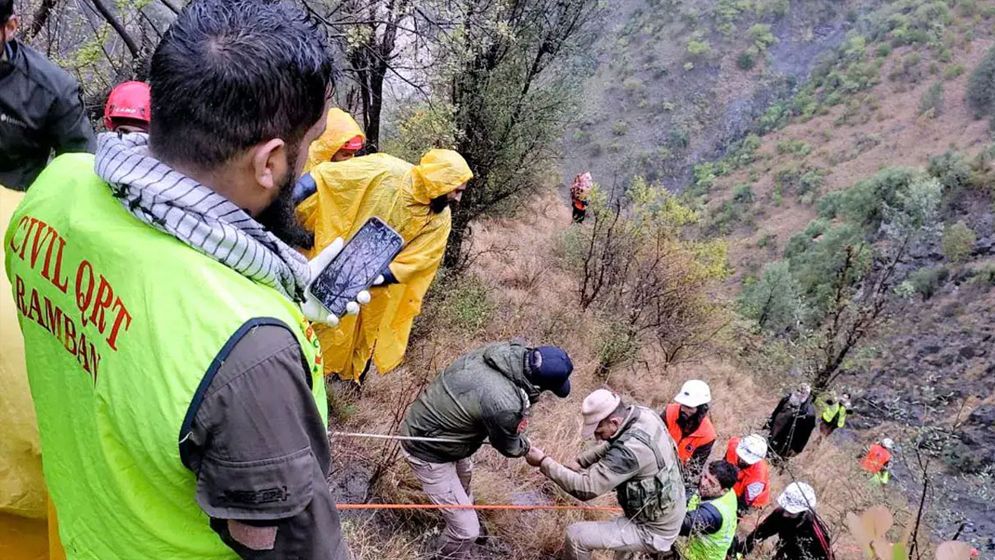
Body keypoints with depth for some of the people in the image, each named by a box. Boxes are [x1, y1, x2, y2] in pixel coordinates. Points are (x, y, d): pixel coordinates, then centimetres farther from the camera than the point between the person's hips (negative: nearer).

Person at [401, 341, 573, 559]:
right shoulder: (504, 405, -36)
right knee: (466, 529, 0)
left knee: (464, 471, 38)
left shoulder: (507, 351, -17)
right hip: (428, 452, -9)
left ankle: (462, 506, 67)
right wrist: (526, 446, 9)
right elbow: (509, 447, -11)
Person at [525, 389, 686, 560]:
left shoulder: (631, 448, -35)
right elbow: (610, 446, 8)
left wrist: (544, 462, -23)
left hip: (653, 531, -8)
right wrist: (578, 464, -4)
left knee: (575, 536, -10)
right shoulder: (643, 413, -10)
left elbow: (585, 488, -31)